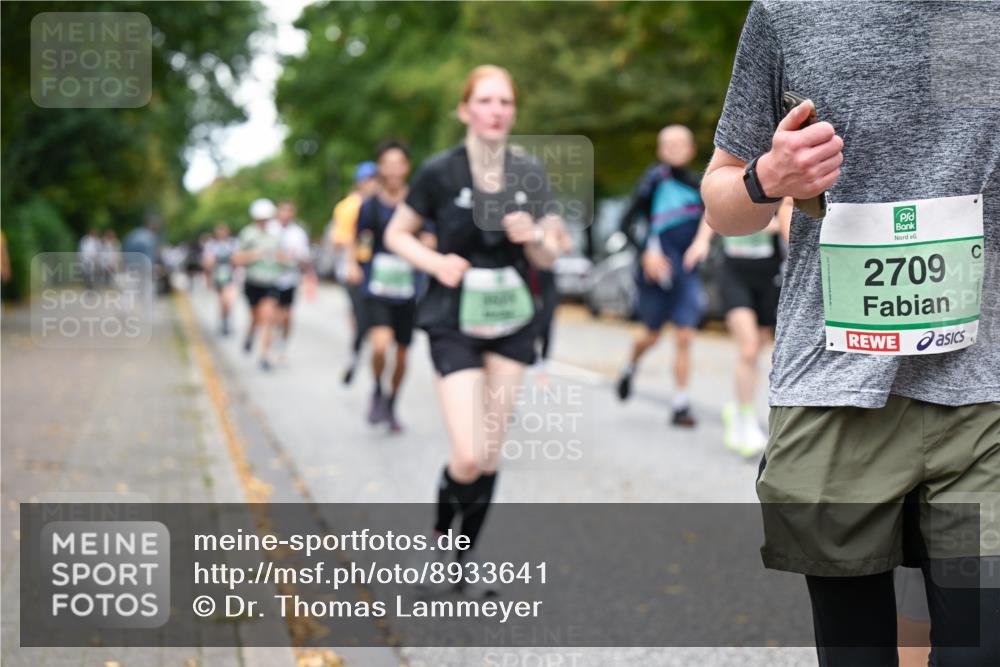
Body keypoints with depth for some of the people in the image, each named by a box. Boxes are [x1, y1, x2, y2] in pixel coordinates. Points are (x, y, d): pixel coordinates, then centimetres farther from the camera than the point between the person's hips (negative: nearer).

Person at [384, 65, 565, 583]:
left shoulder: (530, 175, 0)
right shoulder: (440, 172, -10)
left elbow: (547, 258, 6)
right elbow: (397, 234, 2)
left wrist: (533, 236, -16)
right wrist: (436, 263, -15)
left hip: (511, 322, 4)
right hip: (454, 322, -4)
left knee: (492, 453, 8)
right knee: (468, 458, -12)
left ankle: (466, 558, 24)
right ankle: (441, 533, 19)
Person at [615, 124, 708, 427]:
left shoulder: (698, 184, 6)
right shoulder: (655, 180, -6)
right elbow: (627, 223, -8)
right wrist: (647, 251, -19)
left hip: (687, 272, 2)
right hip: (657, 269, -2)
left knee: (685, 336, -6)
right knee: (651, 335, 11)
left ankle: (681, 405, -1)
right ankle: (630, 368, 44)